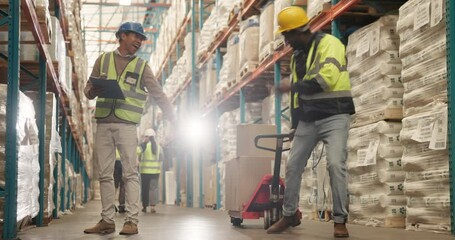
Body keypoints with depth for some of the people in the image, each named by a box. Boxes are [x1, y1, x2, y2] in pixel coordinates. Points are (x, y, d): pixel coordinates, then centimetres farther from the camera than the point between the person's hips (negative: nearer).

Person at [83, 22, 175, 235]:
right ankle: (107, 220, 10)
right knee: (105, 174, 4)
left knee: (130, 173, -7)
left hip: (126, 126, -2)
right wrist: (94, 90, -11)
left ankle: (132, 221, -7)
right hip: (103, 124, 2)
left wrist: (174, 121, -4)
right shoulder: (103, 59, 13)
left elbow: (158, 95, 5)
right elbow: (88, 90, 14)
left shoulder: (141, 66, 9)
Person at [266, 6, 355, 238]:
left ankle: (340, 221, -9)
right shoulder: (297, 56, 15)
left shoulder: (328, 44, -11)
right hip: (308, 119, 8)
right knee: (293, 166, 6)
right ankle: (289, 214, 21)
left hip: (334, 116, -7)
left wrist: (292, 86, -17)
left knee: (335, 165, -19)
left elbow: (327, 78, -26)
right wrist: (295, 124, 17)